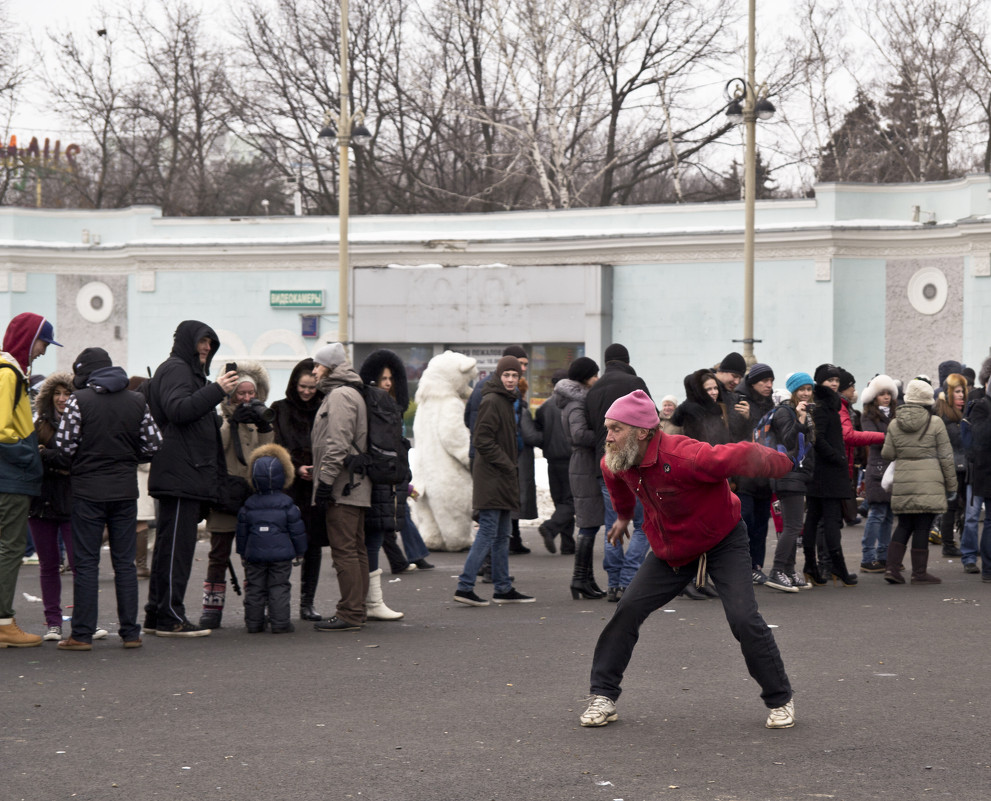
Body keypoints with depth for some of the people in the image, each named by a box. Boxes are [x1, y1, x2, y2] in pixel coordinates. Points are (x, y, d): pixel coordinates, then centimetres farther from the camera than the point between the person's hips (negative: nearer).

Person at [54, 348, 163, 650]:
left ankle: (82, 634, -1)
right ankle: (130, 632, 8)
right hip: (125, 489, 3)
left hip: (88, 489, -3)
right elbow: (153, 444, 5)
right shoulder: (137, 401, 5)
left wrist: (80, 459, 10)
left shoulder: (79, 401, -8)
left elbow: (64, 444, -10)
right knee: (125, 562, 9)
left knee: (86, 562, 1)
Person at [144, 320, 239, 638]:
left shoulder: (189, 371, 27)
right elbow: (178, 409, -22)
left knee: (168, 545, 11)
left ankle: (156, 615, 15)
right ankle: (170, 616, -10)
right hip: (179, 475, -11)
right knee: (177, 544, -10)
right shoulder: (175, 370, -6)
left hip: (185, 477, 11)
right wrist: (216, 390, -25)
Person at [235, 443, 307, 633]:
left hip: (254, 554, 2)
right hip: (281, 553, -2)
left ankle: (254, 623, 10)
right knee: (279, 588, 2)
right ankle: (280, 622, -1)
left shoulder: (249, 504, 2)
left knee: (254, 589, 9)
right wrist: (299, 550, 11)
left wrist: (243, 553, 19)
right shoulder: (286, 503, -5)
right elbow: (297, 530, -2)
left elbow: (241, 531, 8)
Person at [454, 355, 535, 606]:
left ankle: (503, 588, 17)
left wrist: (511, 466, 14)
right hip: (491, 477, -10)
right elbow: (482, 440, -19)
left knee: (502, 534, 12)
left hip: (503, 478, 10)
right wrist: (507, 465, -16)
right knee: (488, 532, -11)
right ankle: (465, 586, -11)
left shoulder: (507, 401, 18)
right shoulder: (492, 401, -13)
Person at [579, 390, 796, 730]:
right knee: (628, 609, -7)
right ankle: (603, 696, 3)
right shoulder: (616, 463, -12)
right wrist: (623, 516, 31)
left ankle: (780, 701, 2)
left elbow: (743, 456, -28)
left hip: (723, 543, -6)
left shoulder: (686, 457, -37)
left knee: (743, 619, -17)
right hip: (670, 549, 6)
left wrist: (784, 465, -13)